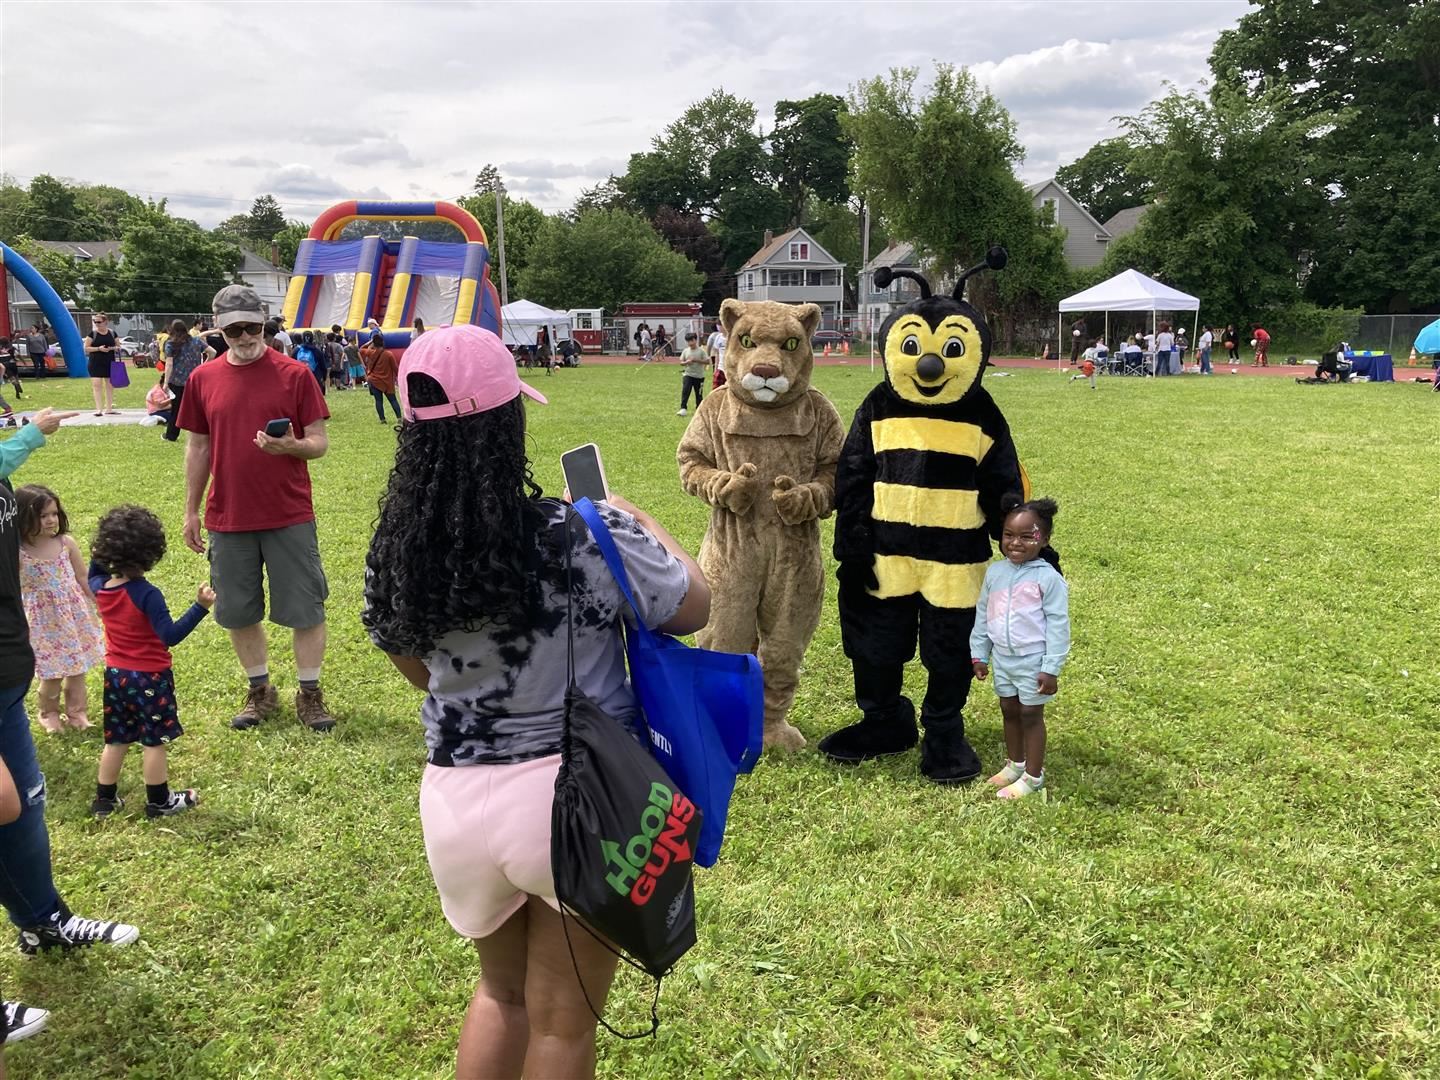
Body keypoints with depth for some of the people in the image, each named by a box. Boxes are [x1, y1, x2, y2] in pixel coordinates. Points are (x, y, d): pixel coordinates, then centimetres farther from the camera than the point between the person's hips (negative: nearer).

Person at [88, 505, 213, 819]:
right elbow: (171, 635, -30)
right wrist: (200, 606, -36)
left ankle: (105, 799, 27)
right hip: (149, 677, -7)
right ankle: (159, 802, 16)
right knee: (155, 740, 6)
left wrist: (97, 558, 20)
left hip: (116, 674, 7)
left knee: (116, 740, 19)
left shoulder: (100, 587, -3)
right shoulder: (146, 595, -24)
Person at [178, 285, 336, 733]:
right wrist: (191, 511, 10)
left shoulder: (294, 375, -4)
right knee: (238, 611, 11)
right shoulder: (203, 379, 4)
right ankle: (260, 690, 28)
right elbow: (198, 448, 11)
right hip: (227, 519, 3)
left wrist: (291, 446, -25)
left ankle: (310, 693, 16)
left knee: (305, 608, 2)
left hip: (290, 516, -3)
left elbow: (320, 442, -3)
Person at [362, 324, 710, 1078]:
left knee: (502, 992, 30)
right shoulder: (588, 537, -19)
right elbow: (696, 607, -1)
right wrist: (638, 521, 12)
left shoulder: (393, 553, -6)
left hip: (456, 800, 4)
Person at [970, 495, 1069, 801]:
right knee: (1009, 710, 17)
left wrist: (1052, 668, -15)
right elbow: (983, 615, 10)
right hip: (1002, 659, 5)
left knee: (1031, 715, 5)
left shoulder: (1048, 577, -16)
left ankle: (1033, 777, 17)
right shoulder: (995, 572, 1)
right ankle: (1015, 764, 34)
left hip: (1032, 661, -5)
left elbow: (1058, 625, -14)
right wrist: (979, 654, 10)